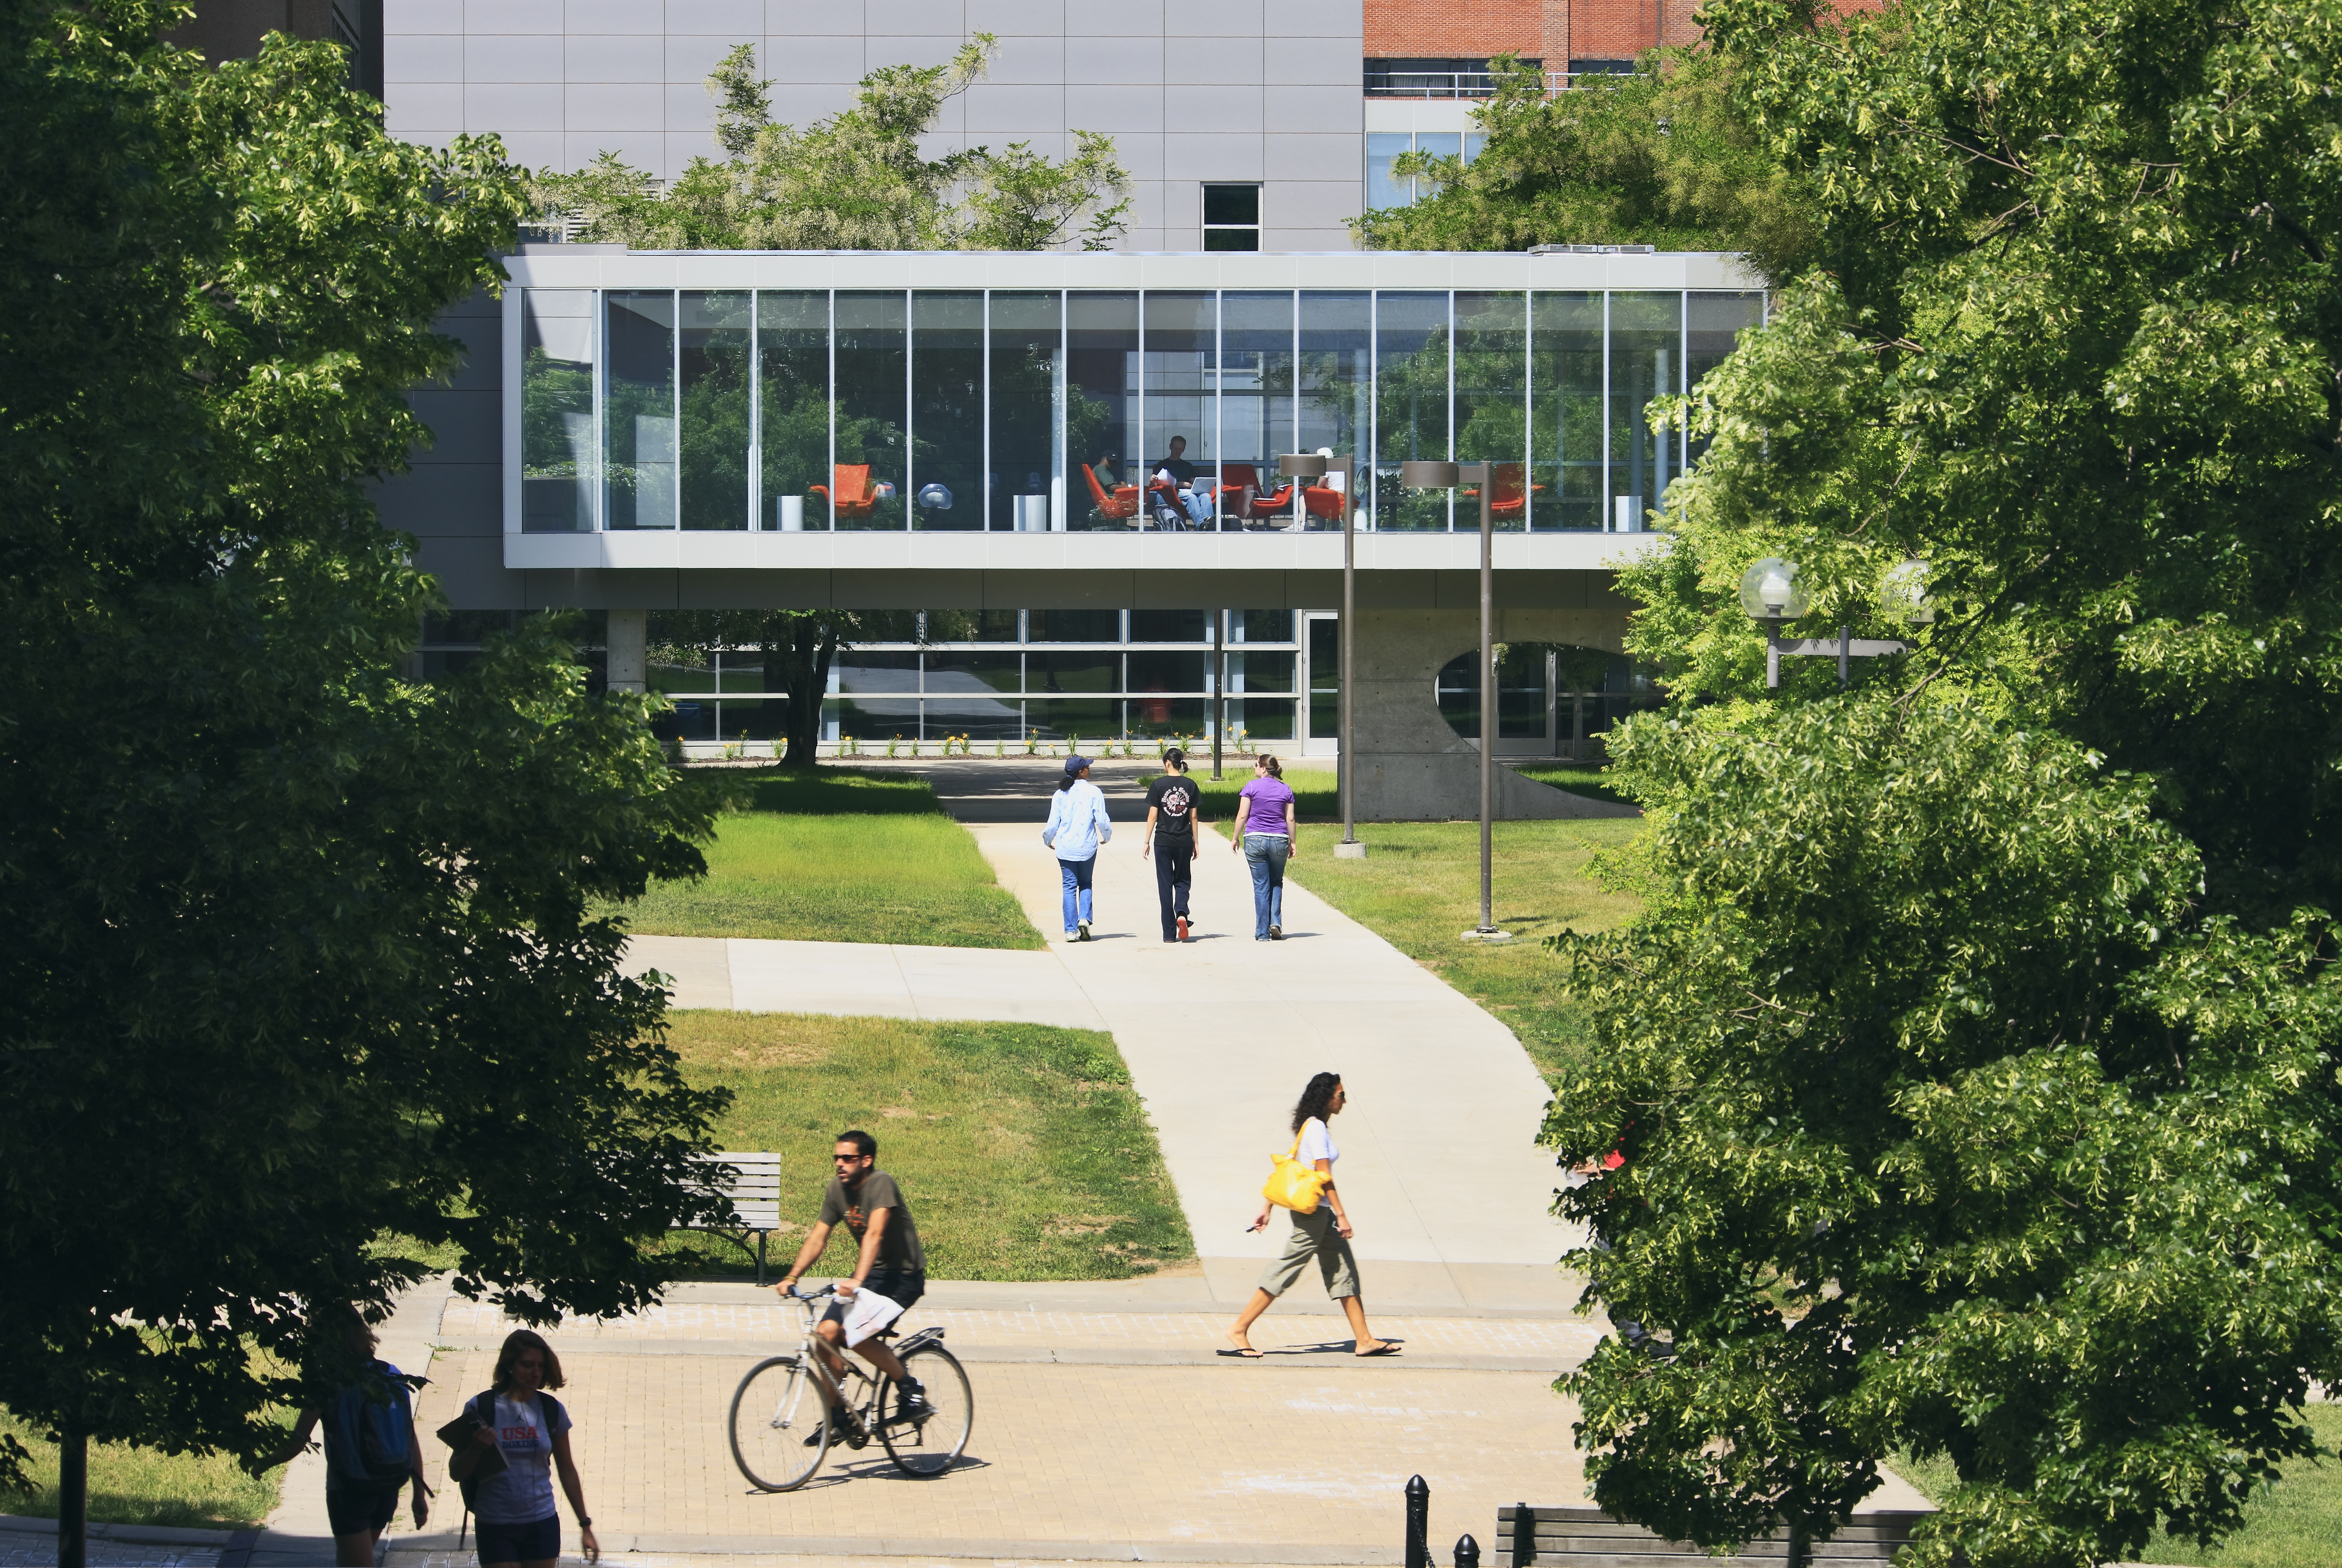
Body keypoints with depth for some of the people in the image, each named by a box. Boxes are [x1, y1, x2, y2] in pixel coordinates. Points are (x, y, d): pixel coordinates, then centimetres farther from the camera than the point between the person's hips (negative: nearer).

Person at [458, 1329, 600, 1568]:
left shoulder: (552, 1410, 4)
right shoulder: (480, 1408, -4)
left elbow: (567, 1471, 13)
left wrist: (585, 1526, 14)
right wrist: (476, 1448, -22)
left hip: (542, 1524, 2)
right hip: (495, 1528, -2)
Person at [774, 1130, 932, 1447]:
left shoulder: (881, 1184, -21)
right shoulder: (838, 1189, 1)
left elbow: (875, 1233, -34)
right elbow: (818, 1237, 2)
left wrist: (858, 1281, -45)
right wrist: (792, 1277, -10)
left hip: (903, 1276, -8)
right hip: (871, 1274, 8)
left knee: (855, 1332, -26)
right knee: (826, 1332, -8)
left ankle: (909, 1386, -6)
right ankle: (835, 1417, 4)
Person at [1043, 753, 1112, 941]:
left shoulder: (1061, 794, 0)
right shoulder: (1093, 792, -6)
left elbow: (1053, 823, 1)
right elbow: (1102, 820, -8)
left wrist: (1048, 841, 21)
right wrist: (1107, 837, 13)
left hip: (1065, 847, 1)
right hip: (1087, 846, -1)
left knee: (1070, 886, 6)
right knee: (1085, 884, 16)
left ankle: (1071, 930, 2)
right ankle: (1084, 918, -5)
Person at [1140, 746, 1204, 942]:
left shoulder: (1159, 785, -6)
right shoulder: (1190, 785, 0)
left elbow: (1153, 816, -5)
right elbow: (1194, 817, 3)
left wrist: (1147, 842, 3)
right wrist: (1195, 843, 10)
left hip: (1163, 841, -2)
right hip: (1184, 842, 2)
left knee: (1165, 884, 5)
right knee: (1183, 880, 15)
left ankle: (1169, 933, 5)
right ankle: (1181, 913, -14)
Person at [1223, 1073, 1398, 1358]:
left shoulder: (1310, 1126, 13)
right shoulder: (1316, 1128, -15)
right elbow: (1324, 1176, -20)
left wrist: (1266, 1208, 16)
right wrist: (1341, 1216, -19)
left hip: (1320, 1214, 10)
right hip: (1312, 1211, -10)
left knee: (1344, 1272, 10)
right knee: (1286, 1272, -6)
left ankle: (1364, 1341, 11)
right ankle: (1239, 1332, -3)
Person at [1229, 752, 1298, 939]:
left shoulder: (1252, 787, -4)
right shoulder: (1286, 789, 5)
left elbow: (1242, 816, -5)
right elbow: (1290, 819, 5)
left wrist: (1236, 839, 5)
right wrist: (1293, 843, 12)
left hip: (1255, 840, -2)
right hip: (1279, 840, 2)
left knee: (1261, 885, 3)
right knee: (1277, 883, 18)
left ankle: (1262, 933, 2)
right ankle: (1276, 922, -1)